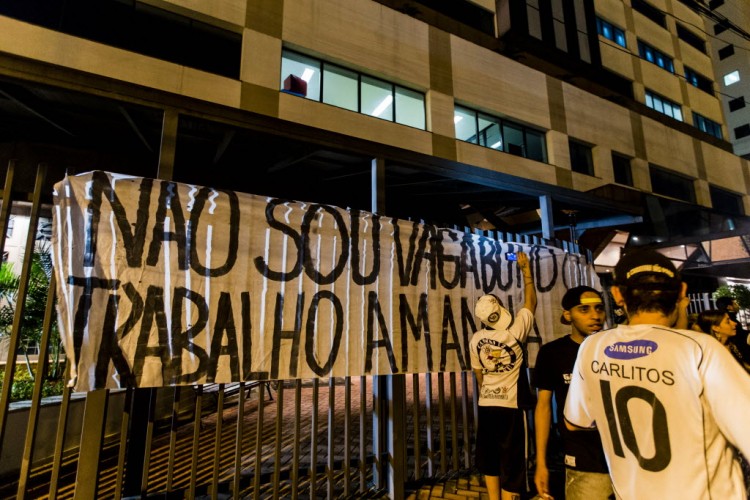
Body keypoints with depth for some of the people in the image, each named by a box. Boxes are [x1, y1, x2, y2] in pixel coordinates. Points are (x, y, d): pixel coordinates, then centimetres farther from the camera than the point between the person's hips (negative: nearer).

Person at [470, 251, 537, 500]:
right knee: (511, 463, 8)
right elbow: (530, 302, -1)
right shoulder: (515, 332, -16)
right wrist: (525, 268, 6)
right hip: (511, 406, -4)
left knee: (489, 460, 18)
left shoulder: (475, 340, -4)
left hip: (486, 405, 4)